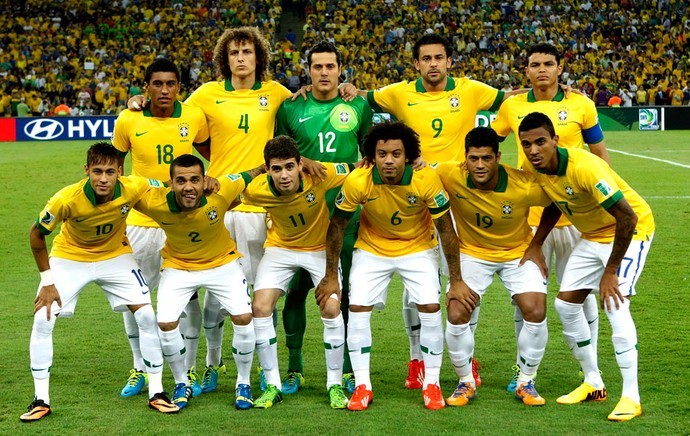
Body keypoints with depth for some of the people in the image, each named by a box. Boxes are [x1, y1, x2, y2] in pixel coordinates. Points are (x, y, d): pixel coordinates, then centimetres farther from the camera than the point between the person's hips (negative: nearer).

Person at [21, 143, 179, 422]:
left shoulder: (133, 189, -29)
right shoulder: (67, 199, -33)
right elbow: (36, 235, -16)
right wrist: (48, 281, -14)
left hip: (115, 256, 1)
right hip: (69, 257, -1)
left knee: (147, 315, -9)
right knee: (42, 320, -13)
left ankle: (156, 393, 5)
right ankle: (41, 400, 1)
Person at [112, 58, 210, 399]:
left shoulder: (194, 118, -5)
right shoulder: (128, 121, -6)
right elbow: (114, 163, 8)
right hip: (139, 221, 1)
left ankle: (189, 370, 18)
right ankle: (140, 369, 24)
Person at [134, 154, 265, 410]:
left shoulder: (221, 192, -31)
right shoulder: (155, 202, -31)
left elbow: (251, 175, -14)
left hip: (222, 262, 0)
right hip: (178, 266, 0)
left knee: (243, 318, -14)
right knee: (166, 324, -14)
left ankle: (243, 383, 12)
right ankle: (182, 384, 14)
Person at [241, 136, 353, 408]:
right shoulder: (257, 190, -26)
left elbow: (350, 170, -11)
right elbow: (233, 194, -2)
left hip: (321, 248, -1)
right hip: (281, 248, 1)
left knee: (331, 309, -17)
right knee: (260, 307, -14)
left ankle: (335, 384, 2)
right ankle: (273, 385, 0)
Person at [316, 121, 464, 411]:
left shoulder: (426, 180, -27)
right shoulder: (357, 182, -26)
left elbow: (446, 229, -15)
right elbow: (336, 226, -11)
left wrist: (456, 280, -11)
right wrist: (330, 277, -6)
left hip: (418, 248, 0)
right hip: (372, 248, 1)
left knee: (430, 308, -12)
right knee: (358, 308, -11)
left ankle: (431, 384, 5)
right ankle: (362, 386, 3)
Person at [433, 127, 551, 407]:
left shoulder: (524, 186, -28)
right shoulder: (449, 175, -25)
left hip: (518, 251, 0)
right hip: (472, 252, 1)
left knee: (536, 312, -16)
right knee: (457, 314, -15)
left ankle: (526, 383, 8)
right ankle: (466, 382, 10)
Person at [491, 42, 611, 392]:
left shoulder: (580, 105, 0)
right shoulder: (512, 107, 4)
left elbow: (600, 155, 6)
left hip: (575, 214, -1)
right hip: (529, 215, 2)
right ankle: (523, 367, 20)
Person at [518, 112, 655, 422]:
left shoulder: (584, 167, -34)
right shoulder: (536, 171, -10)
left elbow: (627, 217, -34)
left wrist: (610, 272, -29)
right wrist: (535, 245, -1)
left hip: (631, 231, -8)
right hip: (592, 236, 8)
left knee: (614, 303, -23)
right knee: (565, 303, 5)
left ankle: (631, 397, -16)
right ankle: (593, 384, 19)